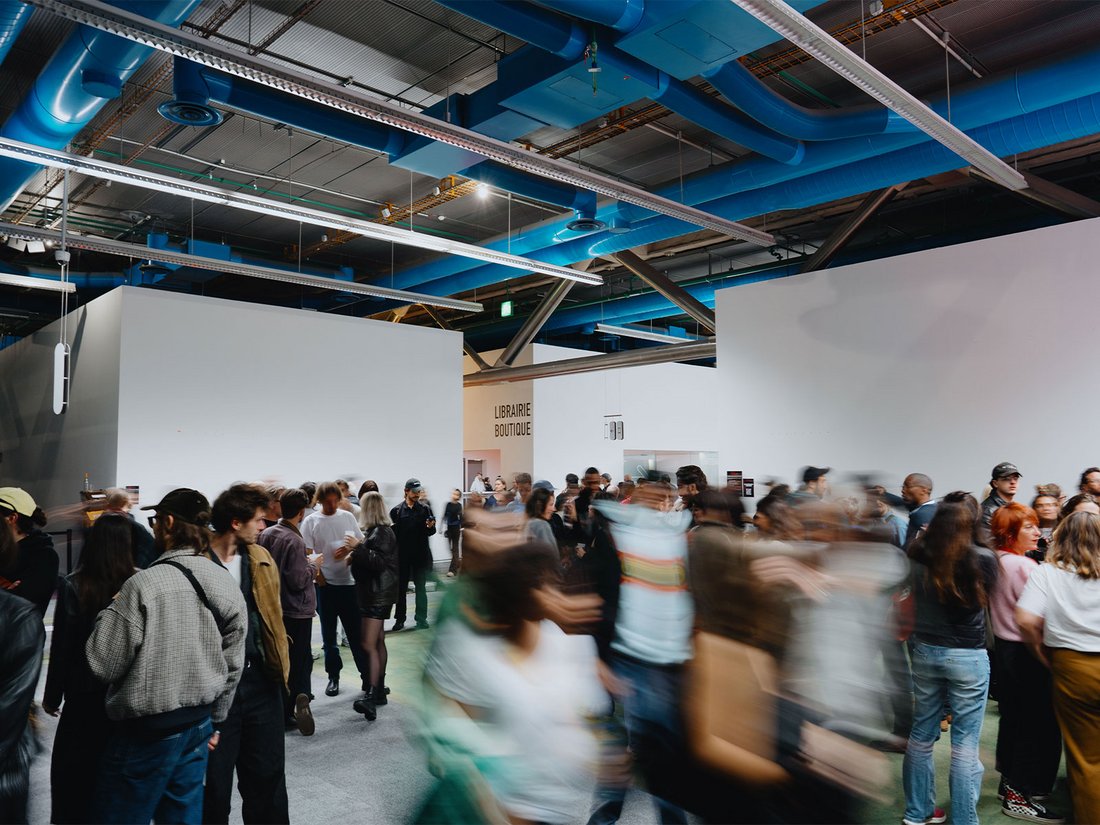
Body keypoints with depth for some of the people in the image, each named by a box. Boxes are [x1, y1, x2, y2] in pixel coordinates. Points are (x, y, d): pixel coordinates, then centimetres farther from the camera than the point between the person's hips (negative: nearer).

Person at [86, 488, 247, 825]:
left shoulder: (145, 584, -21)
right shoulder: (227, 584, 0)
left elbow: (104, 664, -15)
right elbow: (233, 665, 7)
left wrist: (111, 612, 0)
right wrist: (215, 720, 19)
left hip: (147, 731, -6)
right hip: (199, 724, 6)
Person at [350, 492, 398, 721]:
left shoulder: (380, 533, -15)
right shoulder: (379, 531, 15)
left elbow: (379, 562, -24)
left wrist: (358, 549, -26)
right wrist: (356, 556, 5)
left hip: (377, 595, -11)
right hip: (376, 593, 11)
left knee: (369, 645, -16)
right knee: (378, 642, 16)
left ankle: (371, 696, -20)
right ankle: (379, 690, 25)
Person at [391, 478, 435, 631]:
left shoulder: (424, 510, 3)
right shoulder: (397, 511, -2)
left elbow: (429, 533, 3)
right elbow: (393, 533, -5)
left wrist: (430, 526, -18)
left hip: (421, 555, 1)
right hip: (402, 555, -1)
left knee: (421, 587, 8)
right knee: (401, 588, 7)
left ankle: (421, 618, 16)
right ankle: (400, 619, 17)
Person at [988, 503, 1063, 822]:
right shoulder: (1025, 566, -21)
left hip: (1003, 647, 9)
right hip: (1026, 652, -9)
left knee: (1012, 716, 20)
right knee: (1040, 724, 2)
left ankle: (1010, 782, 34)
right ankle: (1020, 796, 9)